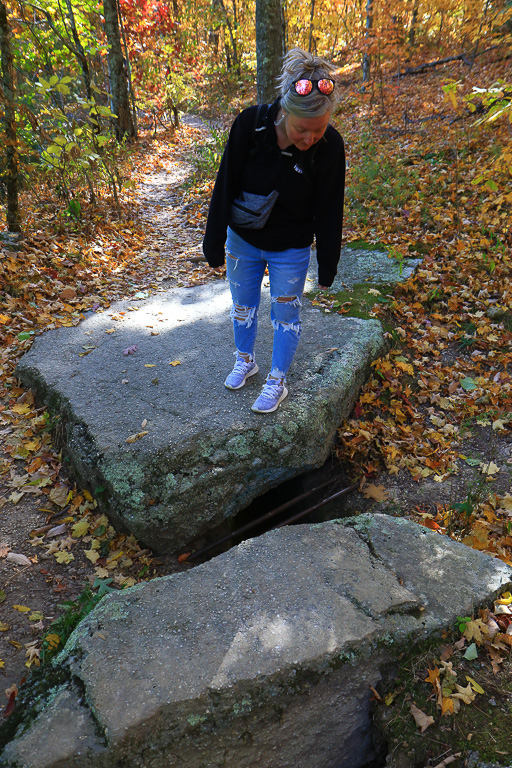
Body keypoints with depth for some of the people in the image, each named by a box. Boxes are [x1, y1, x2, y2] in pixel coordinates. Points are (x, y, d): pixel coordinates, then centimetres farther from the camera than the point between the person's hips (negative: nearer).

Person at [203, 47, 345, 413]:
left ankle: (277, 382, 32)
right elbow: (225, 187, -13)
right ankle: (245, 360, 46)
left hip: (291, 250, -1)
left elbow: (329, 212, -12)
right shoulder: (250, 125, -22)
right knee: (243, 306, 19)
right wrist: (214, 246, -7)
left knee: (286, 315, 12)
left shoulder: (330, 146, -22)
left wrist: (328, 267, -5)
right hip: (243, 240, 2)